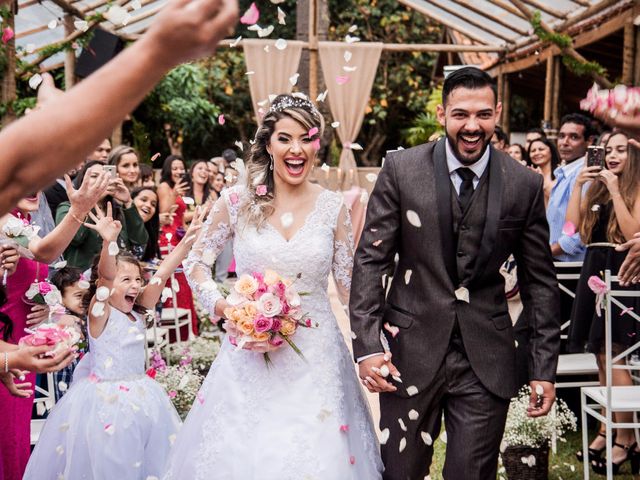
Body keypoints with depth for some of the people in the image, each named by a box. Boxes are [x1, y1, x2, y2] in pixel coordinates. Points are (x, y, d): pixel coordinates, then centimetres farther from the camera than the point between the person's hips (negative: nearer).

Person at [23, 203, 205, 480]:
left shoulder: (137, 312, 6)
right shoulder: (100, 312, -11)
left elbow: (161, 275, 1)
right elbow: (105, 277, -29)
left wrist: (188, 240, -5)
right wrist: (108, 243, -46)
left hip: (140, 396, 6)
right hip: (105, 399, -6)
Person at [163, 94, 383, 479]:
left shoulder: (333, 208, -1)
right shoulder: (238, 201, -3)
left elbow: (348, 282, 6)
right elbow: (196, 263, 6)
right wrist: (223, 306, -9)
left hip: (316, 356, 0)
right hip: (250, 352, 0)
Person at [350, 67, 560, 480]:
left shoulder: (525, 185, -1)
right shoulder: (402, 169, -3)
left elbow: (540, 281, 5)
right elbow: (370, 260, -2)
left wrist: (544, 368, 3)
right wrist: (367, 345, -10)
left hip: (487, 359, 1)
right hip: (410, 350, 0)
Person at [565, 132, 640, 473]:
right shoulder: (596, 187, 15)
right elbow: (572, 225, 8)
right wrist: (578, 185, 3)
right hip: (593, 269, 7)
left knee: (612, 355, -9)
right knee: (600, 357, 10)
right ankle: (607, 430, 18)